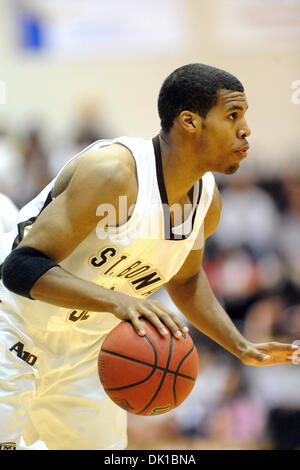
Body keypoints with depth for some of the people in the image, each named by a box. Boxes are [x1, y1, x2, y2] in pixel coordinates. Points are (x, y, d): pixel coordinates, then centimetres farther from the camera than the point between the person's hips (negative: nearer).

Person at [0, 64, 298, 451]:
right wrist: (116, 301, -47)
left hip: (85, 349, 8)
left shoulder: (207, 202, -3)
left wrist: (242, 348, 6)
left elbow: (184, 278, 18)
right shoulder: (112, 173, -29)